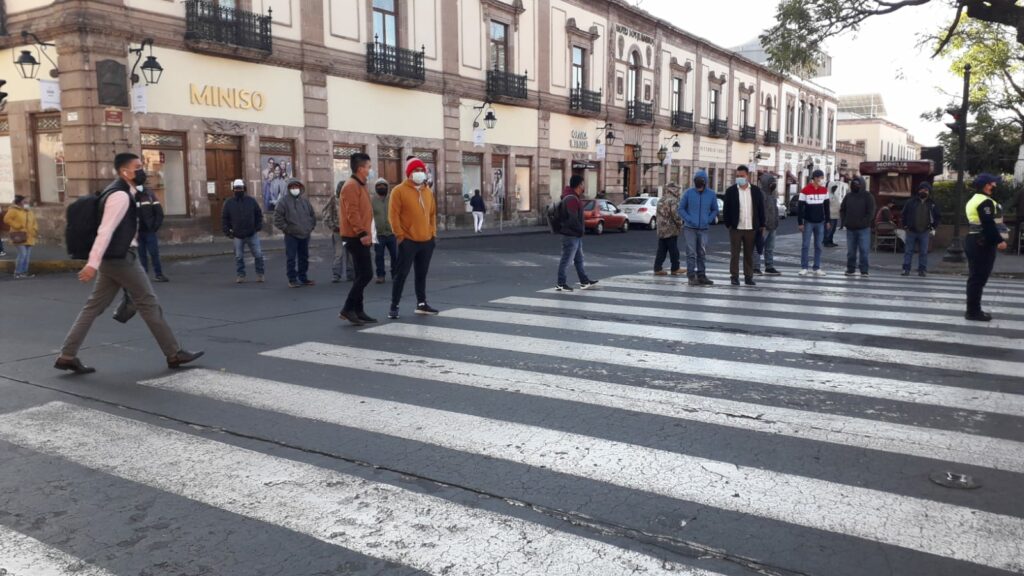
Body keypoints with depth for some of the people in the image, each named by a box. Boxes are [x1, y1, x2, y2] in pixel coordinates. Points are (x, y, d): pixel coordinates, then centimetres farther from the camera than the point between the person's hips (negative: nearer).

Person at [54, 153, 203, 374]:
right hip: (121, 258, -10)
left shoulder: (121, 192, 15)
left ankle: (67, 356, 11)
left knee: (94, 306, 9)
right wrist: (93, 263, -30)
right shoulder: (120, 195, -17)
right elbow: (105, 231, -25)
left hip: (113, 258, 10)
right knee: (149, 304, -2)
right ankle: (174, 354, 5)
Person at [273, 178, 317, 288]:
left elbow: (312, 214, 20)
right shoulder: (284, 200, -5)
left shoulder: (304, 200, 11)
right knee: (291, 258, -4)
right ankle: (292, 280, 2)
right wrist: (285, 228, -11)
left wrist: (311, 226, 11)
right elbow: (278, 217, -9)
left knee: (304, 257, 11)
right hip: (291, 235, -5)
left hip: (305, 235, 5)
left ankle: (303, 278, 21)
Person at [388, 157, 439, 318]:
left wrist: (433, 232, 12)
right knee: (402, 274, -4)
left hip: (427, 241, 6)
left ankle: (421, 304, 23)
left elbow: (432, 213, 20)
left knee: (422, 274, 13)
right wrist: (400, 235, -13)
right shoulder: (399, 190, -7)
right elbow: (393, 215, -10)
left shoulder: (428, 191, 13)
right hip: (408, 241, -6)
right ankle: (394, 306, 2)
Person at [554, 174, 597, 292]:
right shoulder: (572, 199, -20)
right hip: (571, 235, -11)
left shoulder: (573, 197, 14)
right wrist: (580, 230, -14)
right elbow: (573, 218, -26)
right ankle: (561, 284, 2)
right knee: (566, 260, -4)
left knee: (579, 259, 16)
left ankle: (585, 282, 23)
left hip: (576, 235, 11)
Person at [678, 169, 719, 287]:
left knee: (702, 253, 8)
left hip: (703, 229, 3)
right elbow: (681, 208, 2)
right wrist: (689, 219, -10)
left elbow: (715, 210, 13)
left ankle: (701, 276, 17)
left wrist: (708, 220, -2)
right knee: (691, 253, -4)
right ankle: (691, 276, 0)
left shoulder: (711, 194, 2)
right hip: (690, 228, -3)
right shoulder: (689, 192, -4)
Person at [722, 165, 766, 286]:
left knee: (749, 254, 8)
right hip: (736, 228, -2)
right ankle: (734, 277, 8)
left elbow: (761, 209, 8)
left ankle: (748, 277, 15)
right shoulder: (730, 191, 0)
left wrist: (762, 225, 5)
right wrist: (728, 224, -5)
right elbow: (726, 209, 1)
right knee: (734, 254, 2)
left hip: (751, 228, 2)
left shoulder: (756, 191, 5)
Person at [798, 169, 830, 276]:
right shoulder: (805, 190, -8)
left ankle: (817, 268, 11)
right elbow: (800, 207, -7)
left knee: (818, 246, 6)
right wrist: (800, 223, -10)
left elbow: (827, 207, 13)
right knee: (806, 245, -2)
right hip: (808, 222, -4)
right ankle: (804, 268, 4)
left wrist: (827, 221, 12)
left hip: (820, 222, 4)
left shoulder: (824, 190, 5)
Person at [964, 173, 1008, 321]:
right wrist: (999, 240, -19)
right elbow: (989, 224, -23)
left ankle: (973, 310, 18)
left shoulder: (974, 199, 17)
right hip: (982, 243, -11)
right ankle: (973, 311, -3)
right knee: (979, 278, -6)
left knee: (975, 278, 13)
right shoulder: (986, 201, -15)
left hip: (973, 241, 11)